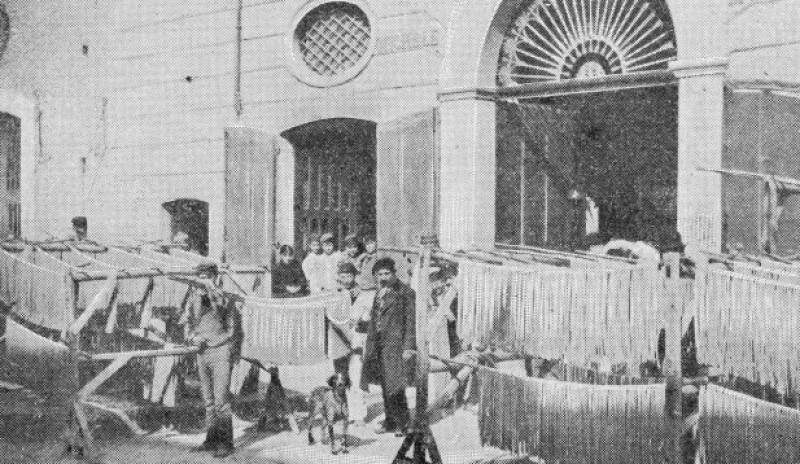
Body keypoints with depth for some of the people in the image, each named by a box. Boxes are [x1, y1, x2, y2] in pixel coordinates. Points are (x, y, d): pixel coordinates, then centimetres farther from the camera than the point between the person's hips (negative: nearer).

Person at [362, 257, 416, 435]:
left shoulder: (405, 293, -7)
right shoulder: (379, 293, 15)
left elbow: (410, 321, -10)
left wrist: (408, 347, -14)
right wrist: (369, 344, 17)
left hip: (396, 344, -7)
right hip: (379, 344, 7)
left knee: (395, 386, -7)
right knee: (385, 386, 11)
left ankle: (402, 422, 6)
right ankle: (391, 421, 21)